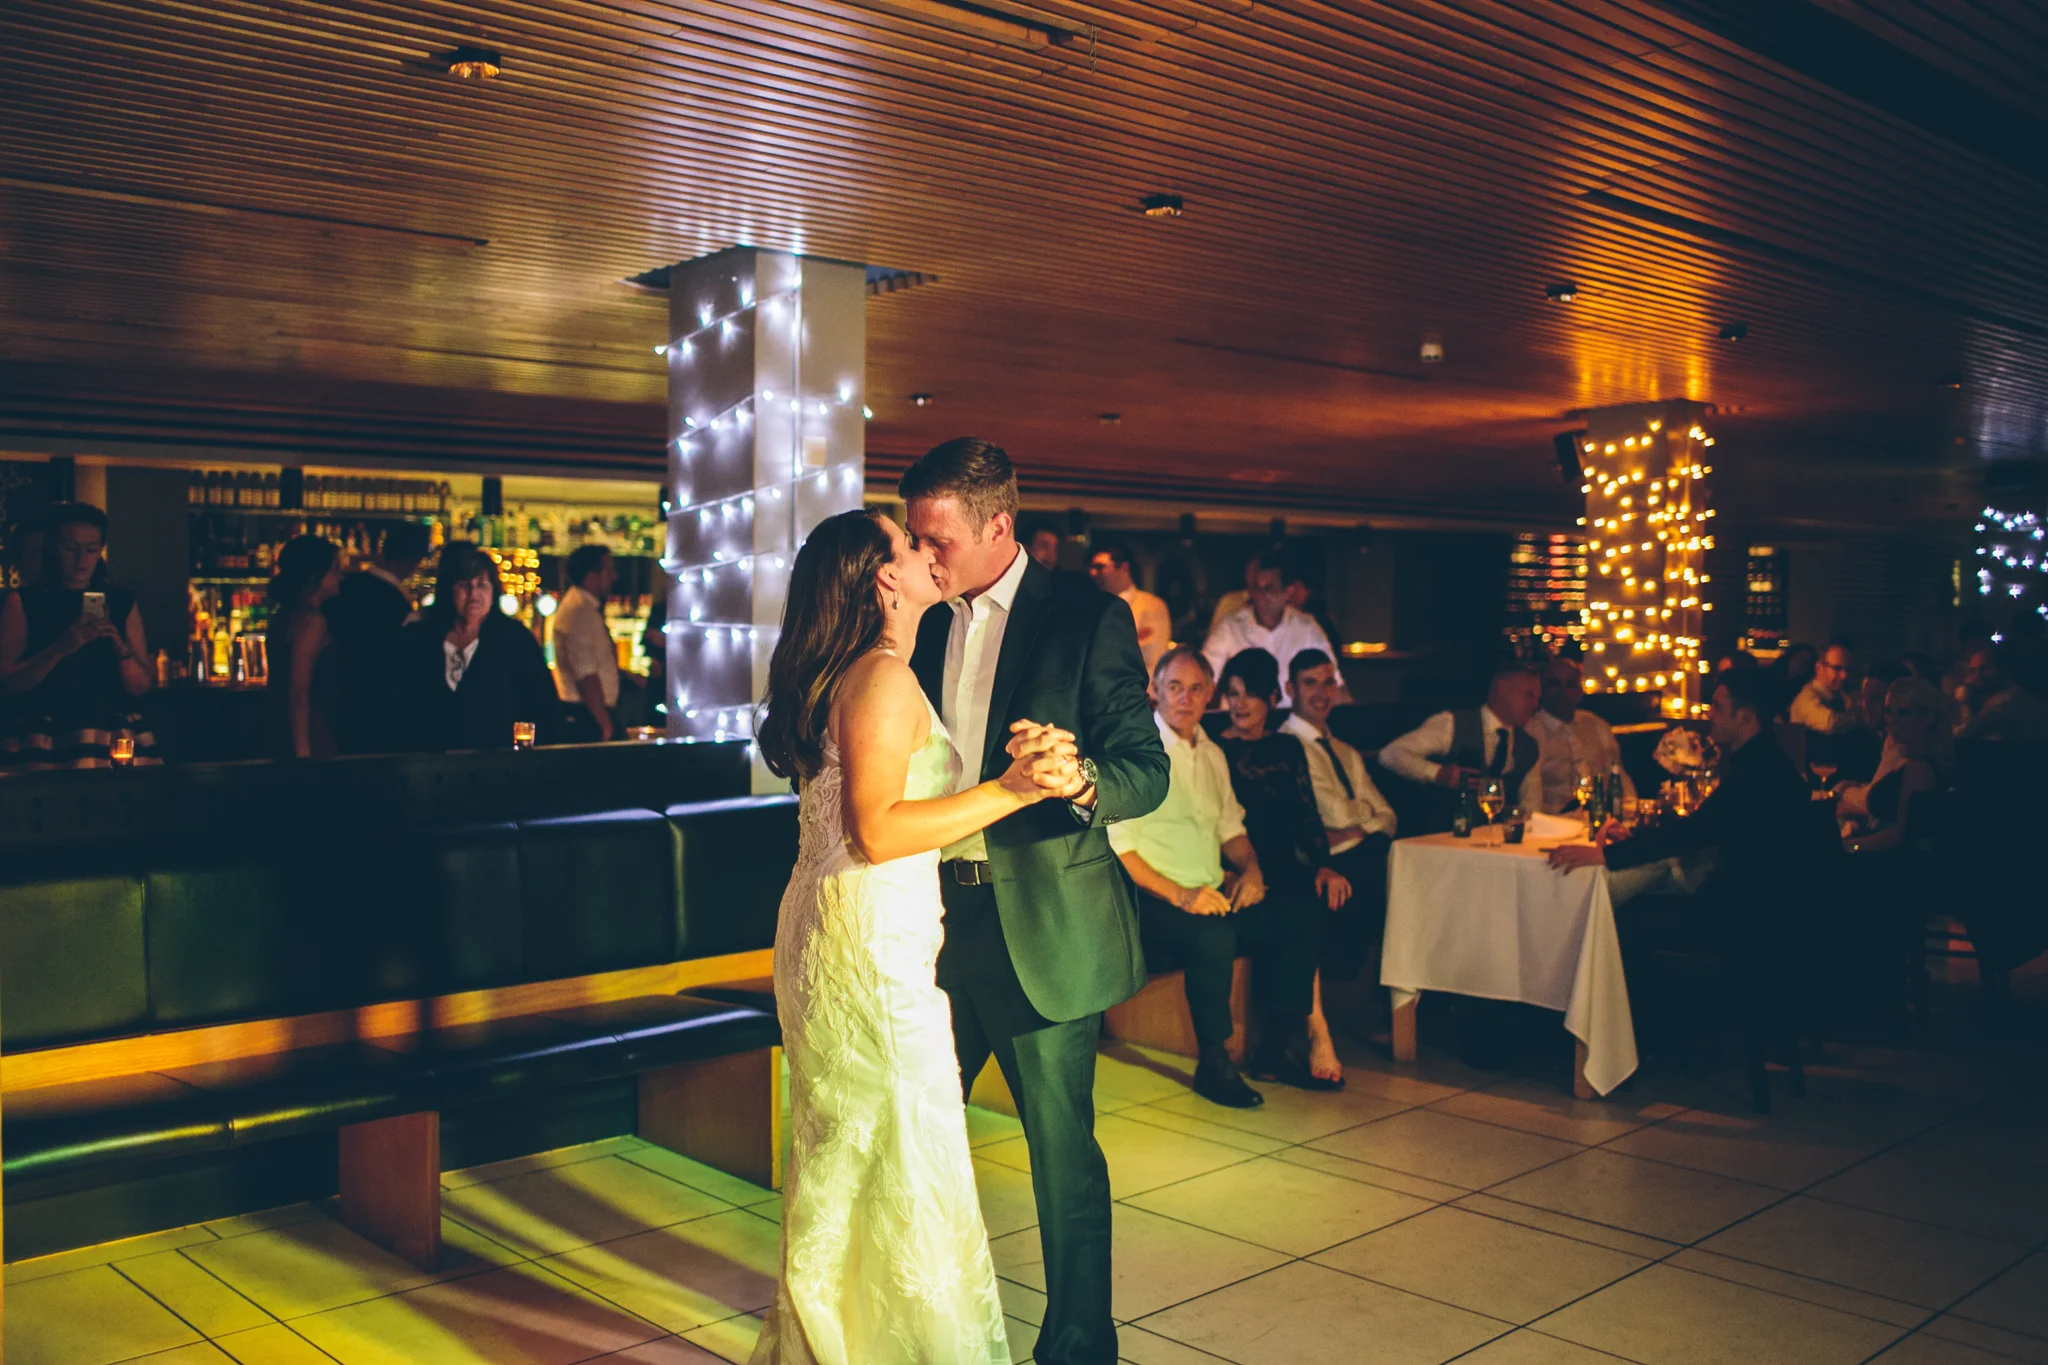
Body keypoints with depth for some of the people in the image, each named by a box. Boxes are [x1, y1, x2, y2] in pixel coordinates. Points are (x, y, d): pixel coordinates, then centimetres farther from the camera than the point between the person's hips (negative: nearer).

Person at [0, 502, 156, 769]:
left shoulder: (122, 603, 12)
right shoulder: (22, 604, 5)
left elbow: (141, 686, 9)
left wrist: (121, 648, -10)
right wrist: (60, 649, -18)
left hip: (117, 737, 2)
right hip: (43, 742, -2)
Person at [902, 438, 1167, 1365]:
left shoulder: (1089, 618, -6)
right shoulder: (926, 627, 10)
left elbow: (1148, 770, -10)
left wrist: (1080, 782, -29)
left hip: (1042, 925, -5)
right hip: (936, 915, 5)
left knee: (1063, 1148, 4)